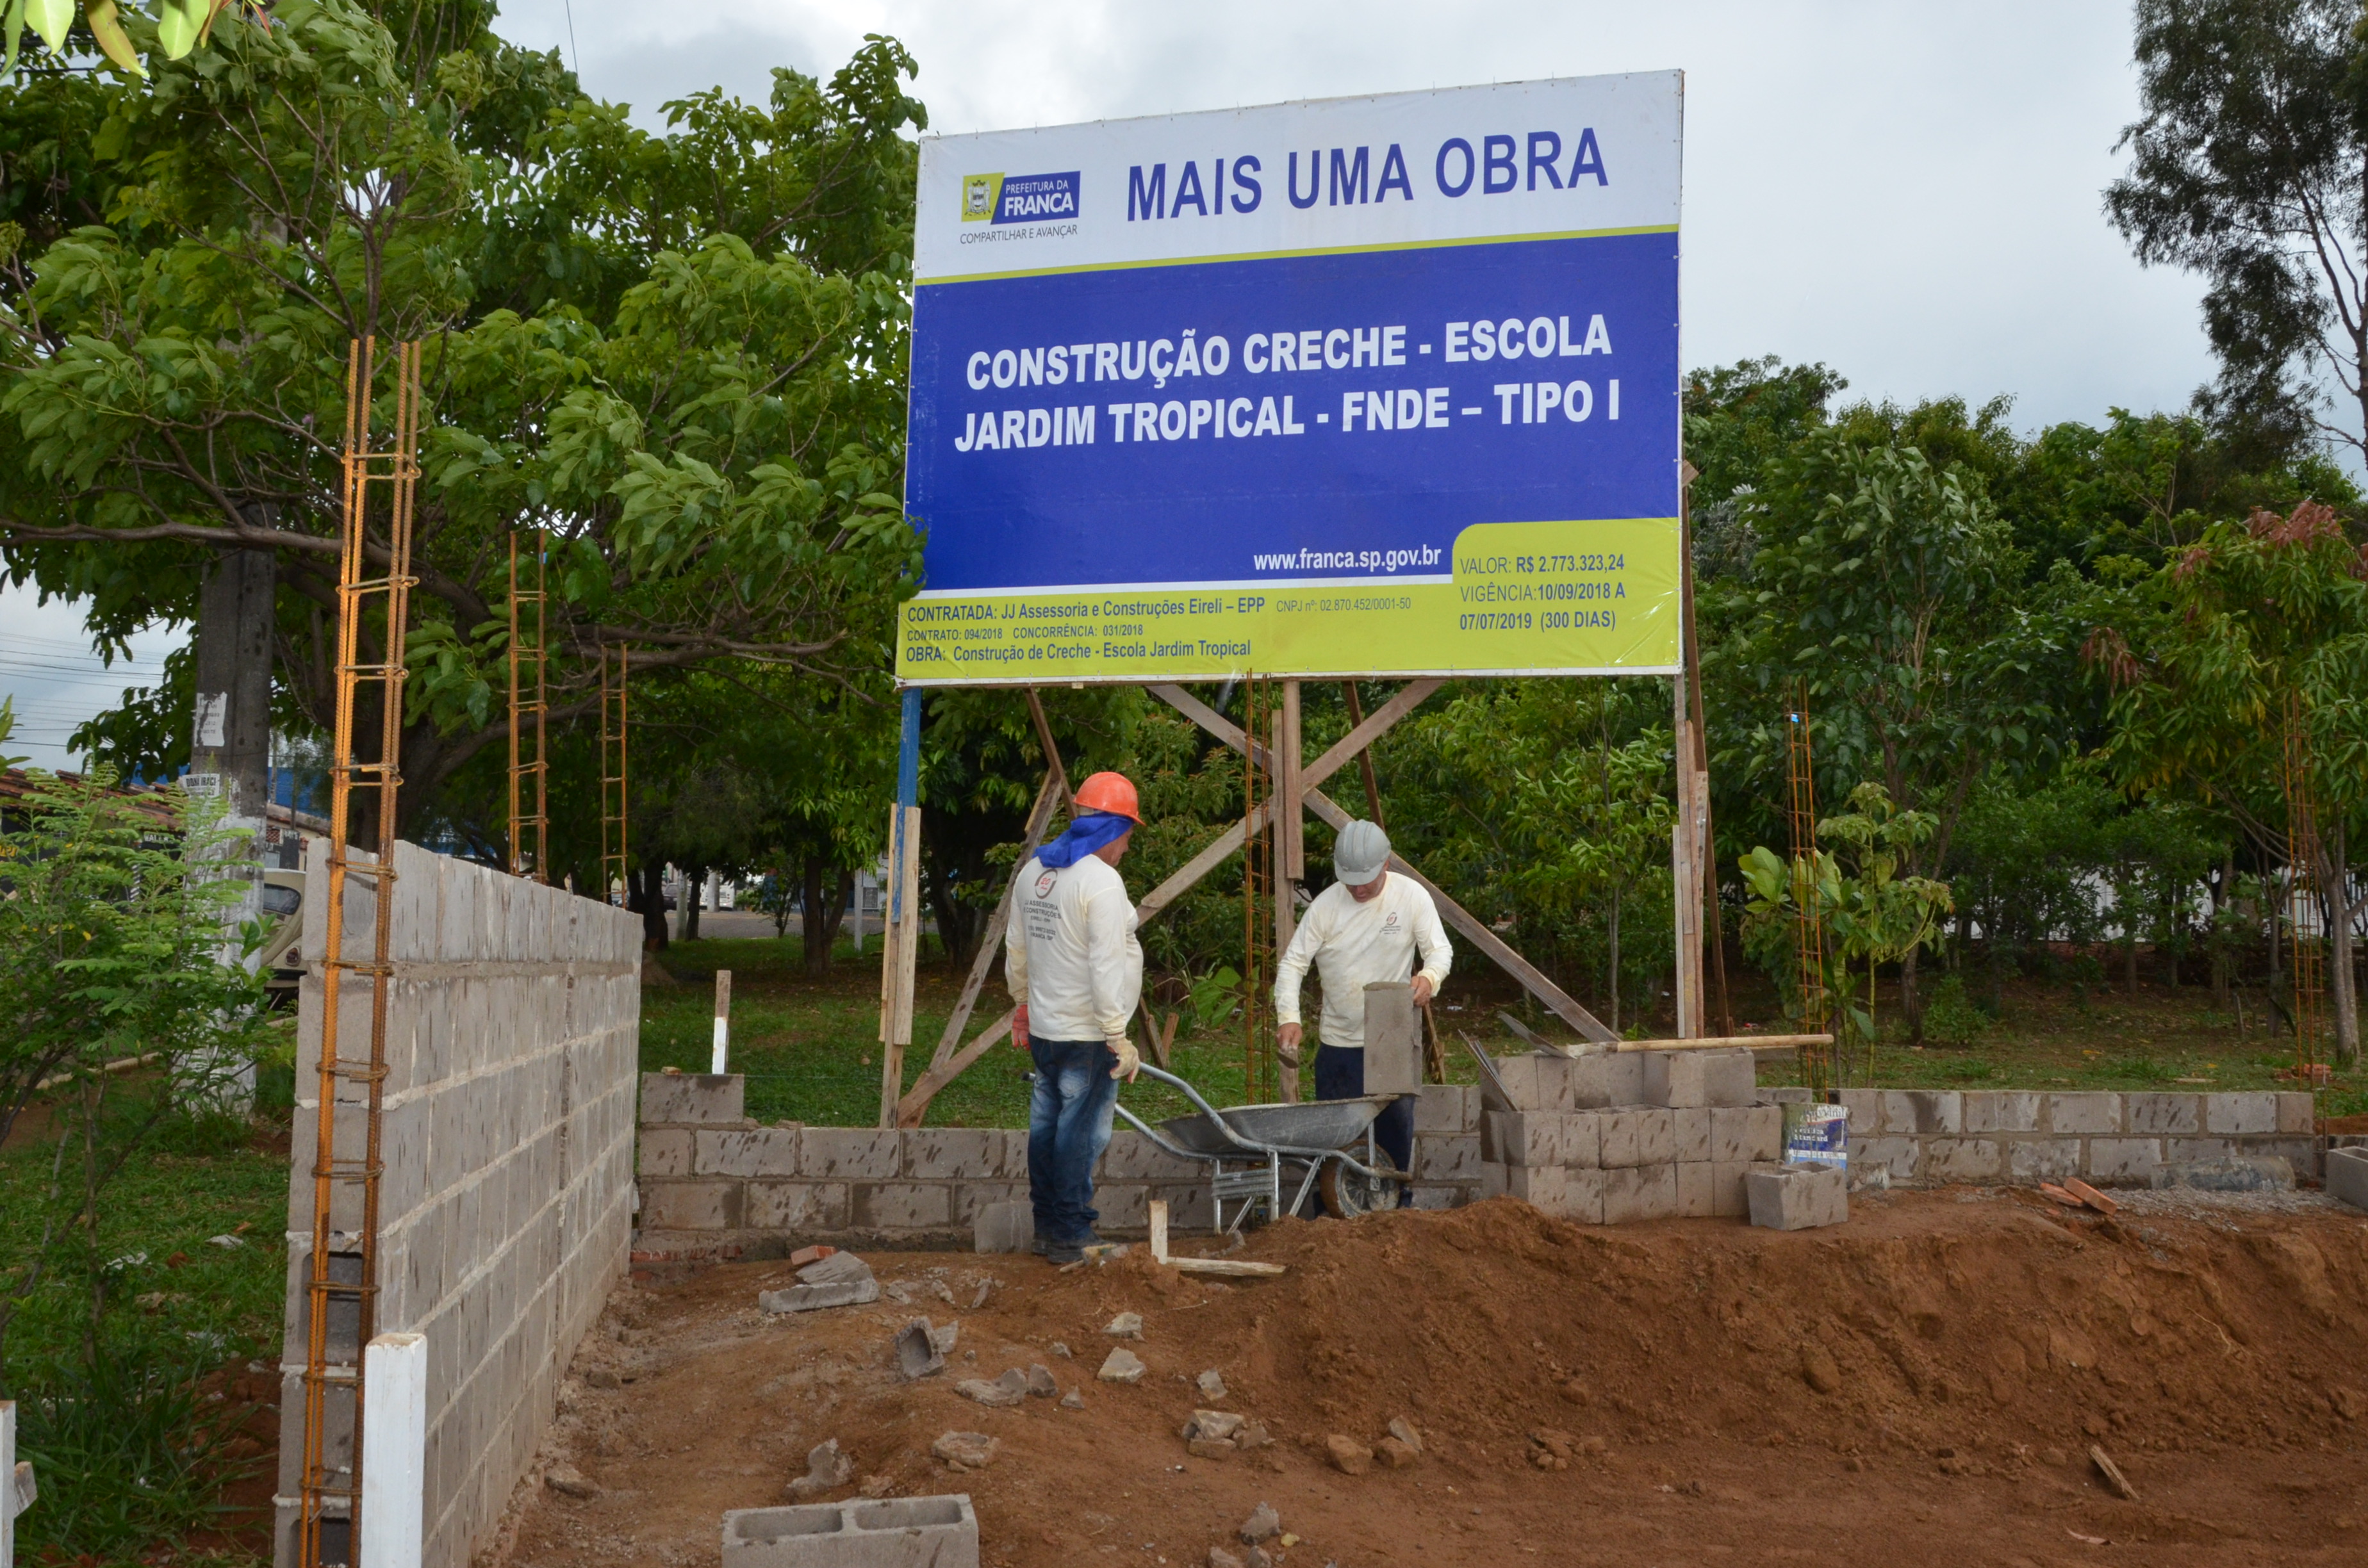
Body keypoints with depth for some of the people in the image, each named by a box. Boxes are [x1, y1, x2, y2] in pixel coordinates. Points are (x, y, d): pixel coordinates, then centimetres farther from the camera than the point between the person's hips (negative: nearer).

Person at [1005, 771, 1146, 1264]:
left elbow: (1016, 949, 19)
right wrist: (1119, 1038, -18)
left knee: (1047, 1123, 15)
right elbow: (1106, 969, -22)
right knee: (1081, 1133, -1)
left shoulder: (1034, 871, 9)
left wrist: (1022, 1002, 31)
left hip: (1044, 1028, 9)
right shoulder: (1101, 881, -18)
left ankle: (1047, 1226, 26)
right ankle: (1071, 1236, 5)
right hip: (1087, 1035, -9)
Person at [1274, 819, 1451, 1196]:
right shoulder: (1326, 904, -6)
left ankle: (1400, 1204, 21)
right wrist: (1288, 1017, -20)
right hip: (1339, 1041, 0)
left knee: (1398, 1126, 5)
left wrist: (1430, 977, -27)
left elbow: (1441, 949, -2)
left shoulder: (1412, 896, -5)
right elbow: (1293, 962, -6)